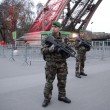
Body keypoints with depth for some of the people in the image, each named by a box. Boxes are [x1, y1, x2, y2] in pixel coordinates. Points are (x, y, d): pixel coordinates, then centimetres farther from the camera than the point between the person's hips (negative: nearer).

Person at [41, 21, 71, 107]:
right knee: (49, 82, 4)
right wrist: (50, 49, -26)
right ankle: (47, 98, 18)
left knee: (62, 82, 12)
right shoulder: (47, 39, -1)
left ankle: (62, 96, 30)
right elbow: (43, 50, -7)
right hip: (51, 64, -2)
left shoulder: (64, 39, 6)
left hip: (62, 64, 3)